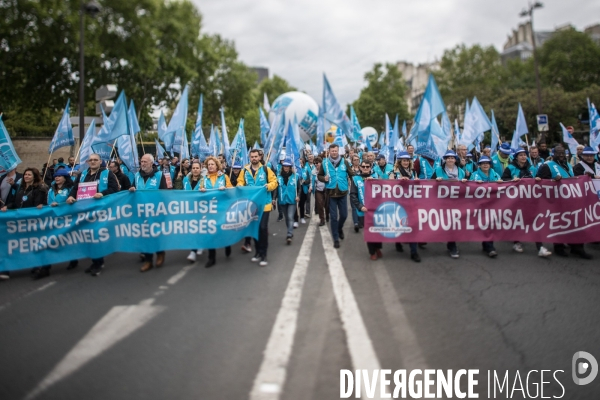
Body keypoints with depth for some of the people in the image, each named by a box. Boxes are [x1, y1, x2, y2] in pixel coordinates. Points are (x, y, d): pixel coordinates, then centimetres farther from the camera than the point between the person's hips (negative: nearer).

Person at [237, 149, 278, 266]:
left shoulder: (266, 169, -3)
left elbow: (274, 182, -3)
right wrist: (241, 186, -12)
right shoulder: (245, 170, 5)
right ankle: (258, 252, 26)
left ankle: (263, 254, 3)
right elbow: (240, 182, 10)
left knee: (263, 227, -6)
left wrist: (268, 186, -22)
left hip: (264, 203, -3)